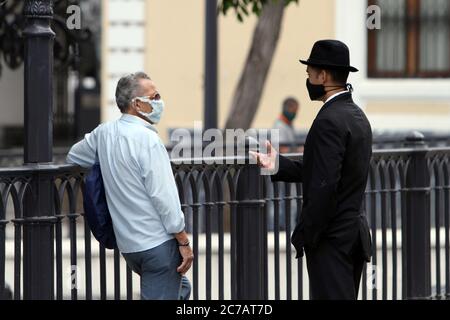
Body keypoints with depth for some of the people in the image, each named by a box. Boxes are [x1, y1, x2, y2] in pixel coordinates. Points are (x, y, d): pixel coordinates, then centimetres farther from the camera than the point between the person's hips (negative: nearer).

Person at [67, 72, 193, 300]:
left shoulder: (104, 133, 7)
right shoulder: (147, 138, -16)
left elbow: (73, 157, 26)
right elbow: (163, 196, -18)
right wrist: (184, 242, -12)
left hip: (127, 244, 8)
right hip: (158, 243, -8)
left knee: (181, 288, 25)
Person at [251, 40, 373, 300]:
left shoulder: (329, 121, -18)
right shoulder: (357, 115, 13)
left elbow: (324, 186, -23)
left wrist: (304, 236, -16)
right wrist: (279, 165, 10)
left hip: (332, 239, -10)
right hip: (356, 233, 10)